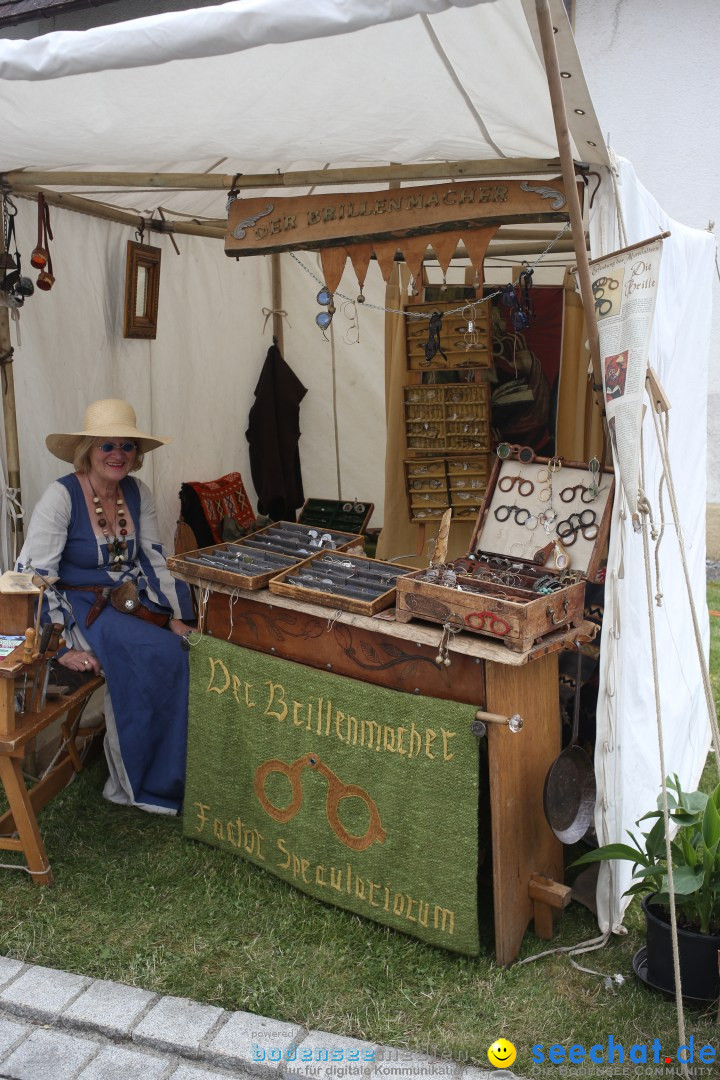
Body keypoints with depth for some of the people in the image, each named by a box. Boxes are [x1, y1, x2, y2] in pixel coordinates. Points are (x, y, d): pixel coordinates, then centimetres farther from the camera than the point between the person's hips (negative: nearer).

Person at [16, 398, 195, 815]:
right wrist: (65, 644, -23)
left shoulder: (138, 492, 3)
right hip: (83, 608, -6)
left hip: (133, 601, 6)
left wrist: (175, 618, 0)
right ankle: (145, 783, -9)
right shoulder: (61, 496, -14)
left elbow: (155, 559, 9)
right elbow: (32, 575, -17)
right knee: (157, 655, -27)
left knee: (189, 647, -19)